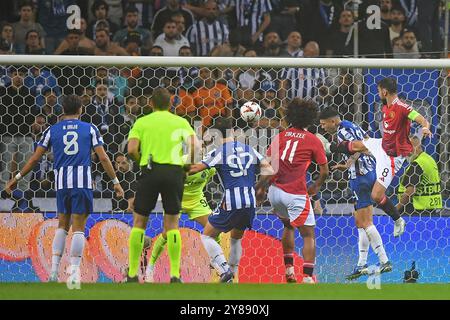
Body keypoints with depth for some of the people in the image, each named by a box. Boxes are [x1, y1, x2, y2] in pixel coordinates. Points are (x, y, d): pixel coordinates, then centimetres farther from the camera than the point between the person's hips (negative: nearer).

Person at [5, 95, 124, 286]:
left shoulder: (52, 131, 11)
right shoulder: (90, 129, 8)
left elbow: (35, 159, 9)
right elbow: (103, 158, 3)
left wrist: (17, 178, 18)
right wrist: (115, 181, 10)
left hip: (62, 182, 2)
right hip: (83, 181, -2)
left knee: (62, 225, 17)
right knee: (78, 228, 1)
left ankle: (54, 270, 6)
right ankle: (74, 274, -8)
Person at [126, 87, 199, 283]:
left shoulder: (141, 122, 10)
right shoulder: (180, 122, 12)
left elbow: (132, 149, -4)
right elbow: (193, 145, -4)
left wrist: (141, 161, 14)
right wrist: (188, 164, 12)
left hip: (150, 171, -1)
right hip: (174, 170, 1)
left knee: (139, 222, 9)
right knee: (172, 225, 6)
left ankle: (132, 273, 6)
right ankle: (175, 274, -3)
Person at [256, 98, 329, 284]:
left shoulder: (281, 137, 10)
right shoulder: (313, 141, 1)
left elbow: (267, 164, 6)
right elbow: (324, 171, 3)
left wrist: (262, 187, 14)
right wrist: (316, 186, 22)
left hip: (275, 191, 5)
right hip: (296, 194, -5)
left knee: (288, 226, 29)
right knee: (308, 235, 3)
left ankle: (289, 270, 28)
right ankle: (307, 277, -11)